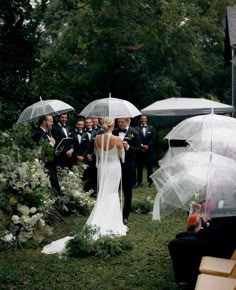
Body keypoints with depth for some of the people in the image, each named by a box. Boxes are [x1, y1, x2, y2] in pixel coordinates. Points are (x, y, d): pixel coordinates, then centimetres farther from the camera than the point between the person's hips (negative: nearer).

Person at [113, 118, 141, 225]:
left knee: (127, 193, 8)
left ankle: (125, 217, 19)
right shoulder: (114, 132, 7)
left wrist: (128, 147, -21)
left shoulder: (134, 133, -4)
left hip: (128, 167, -3)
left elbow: (138, 149, -6)